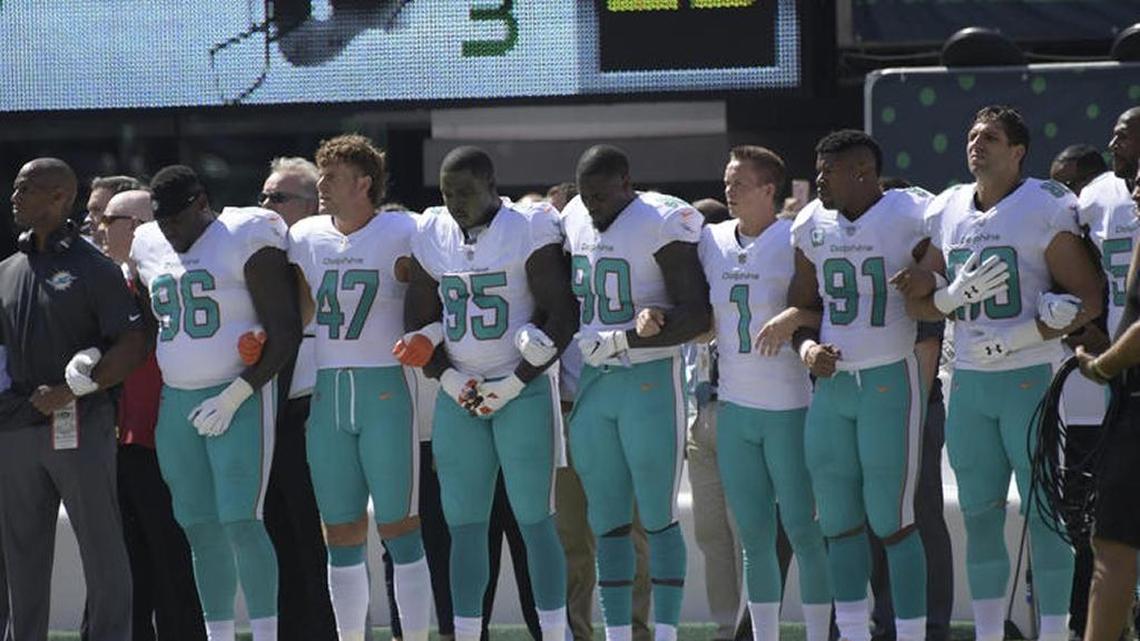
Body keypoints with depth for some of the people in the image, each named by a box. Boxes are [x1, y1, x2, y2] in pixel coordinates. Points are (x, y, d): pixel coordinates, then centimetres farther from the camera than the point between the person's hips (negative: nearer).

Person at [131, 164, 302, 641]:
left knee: (240, 521, -13)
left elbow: (286, 333, -10)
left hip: (240, 400, -6)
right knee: (200, 527, 5)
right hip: (175, 401, 6)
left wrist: (234, 396, -15)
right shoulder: (150, 248, 13)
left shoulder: (246, 239, -7)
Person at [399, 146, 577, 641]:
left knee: (534, 521, -5)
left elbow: (561, 315, -8)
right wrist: (450, 379, 0)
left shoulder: (530, 229, -7)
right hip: (458, 396, 5)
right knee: (464, 525, 4)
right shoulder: (432, 235, 8)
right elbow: (420, 322, 14)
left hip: (522, 392, -5)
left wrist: (514, 384, -11)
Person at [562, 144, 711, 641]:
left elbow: (696, 314, -17)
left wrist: (620, 341, -20)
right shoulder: (574, 221, 8)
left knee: (658, 519, -2)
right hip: (592, 382, 6)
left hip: (651, 381, -6)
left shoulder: (660, 223, -13)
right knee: (607, 521, 8)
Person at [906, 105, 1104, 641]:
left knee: (1043, 512, -4)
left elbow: (1089, 301, -10)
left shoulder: (1044, 210, -8)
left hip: (1031, 376, -6)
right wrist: (957, 295, -7)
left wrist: (1013, 339, -16)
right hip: (969, 379, 6)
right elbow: (917, 302, 16)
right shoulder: (947, 212, 10)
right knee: (979, 514, 9)